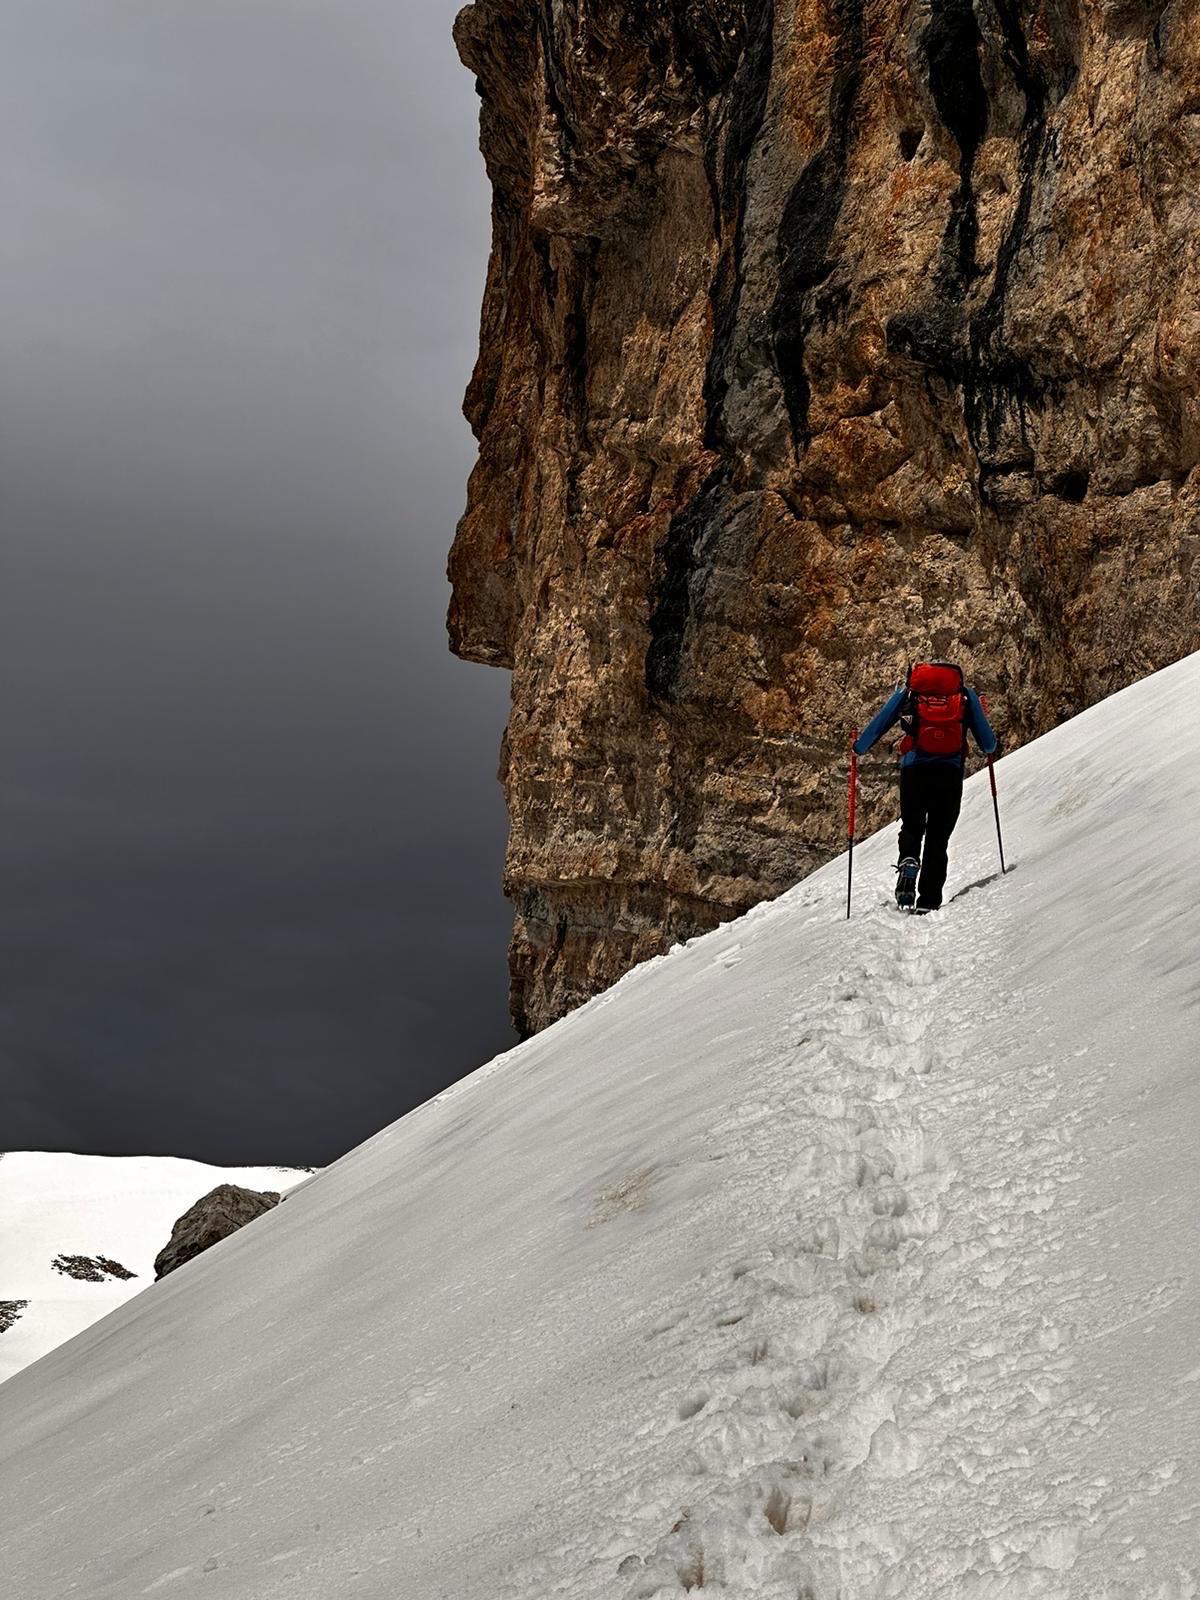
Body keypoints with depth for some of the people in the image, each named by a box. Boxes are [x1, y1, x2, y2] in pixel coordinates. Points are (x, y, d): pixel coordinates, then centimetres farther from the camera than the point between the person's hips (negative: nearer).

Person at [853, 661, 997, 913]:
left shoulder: (908, 691, 10)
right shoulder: (965, 693, 13)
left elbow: (879, 723, 11)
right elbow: (988, 743, 17)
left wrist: (858, 748, 28)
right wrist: (989, 749, 40)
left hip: (914, 769, 0)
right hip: (951, 771, 0)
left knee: (912, 827, 19)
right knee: (938, 835, 8)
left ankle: (908, 862, -12)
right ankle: (929, 899, 1)